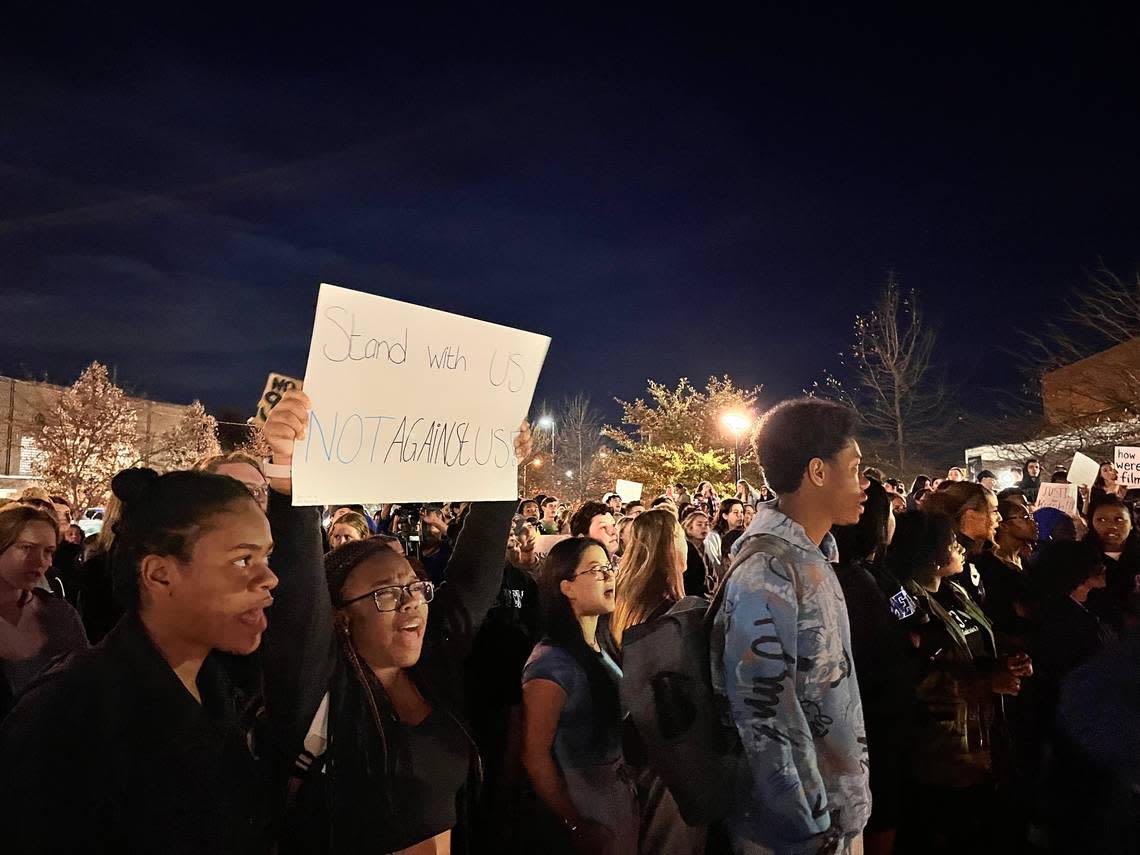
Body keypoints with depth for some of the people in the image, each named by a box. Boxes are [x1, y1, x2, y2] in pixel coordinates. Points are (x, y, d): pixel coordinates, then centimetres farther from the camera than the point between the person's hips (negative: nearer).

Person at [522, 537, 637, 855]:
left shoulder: (599, 649, 3)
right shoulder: (551, 663, -24)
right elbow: (535, 756, -23)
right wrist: (575, 828, -17)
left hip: (622, 807, 8)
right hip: (587, 821, -8)